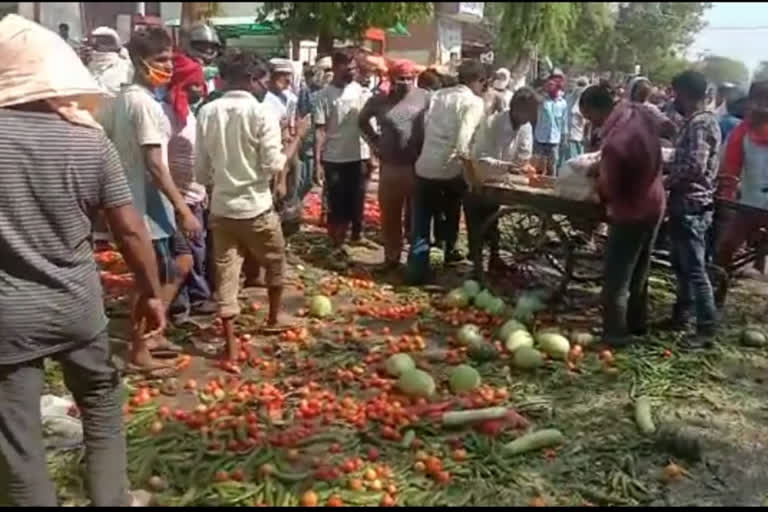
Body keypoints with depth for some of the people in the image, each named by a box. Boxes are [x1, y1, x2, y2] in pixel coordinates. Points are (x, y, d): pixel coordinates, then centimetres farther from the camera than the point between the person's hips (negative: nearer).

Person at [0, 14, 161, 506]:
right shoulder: (90, 139, -6)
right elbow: (131, 230, -5)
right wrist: (152, 293, 6)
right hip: (77, 305, 2)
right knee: (103, 409, 22)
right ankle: (113, 500, 35)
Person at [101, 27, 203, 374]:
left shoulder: (122, 99, 12)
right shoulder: (145, 103, -18)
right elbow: (155, 165, -23)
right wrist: (184, 209, -21)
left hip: (133, 199, 10)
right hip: (149, 203, -10)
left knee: (182, 264, 20)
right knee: (154, 280, 2)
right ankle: (140, 352, 17)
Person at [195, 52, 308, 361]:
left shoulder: (207, 112, 1)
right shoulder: (262, 113, -13)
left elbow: (200, 169, 5)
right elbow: (274, 166, -15)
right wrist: (297, 138, -4)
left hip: (221, 207, 4)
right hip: (256, 206, -4)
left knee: (226, 274, 7)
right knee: (275, 263, 21)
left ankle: (231, 345, 10)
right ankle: (273, 319, 39)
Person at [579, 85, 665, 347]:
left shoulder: (613, 144, -32)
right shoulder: (639, 112, -7)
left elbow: (609, 191, -19)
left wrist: (598, 175, 2)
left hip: (632, 213, -9)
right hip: (654, 204, 9)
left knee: (616, 277, 5)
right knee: (639, 271, 22)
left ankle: (615, 333, 16)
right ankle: (637, 324, 36)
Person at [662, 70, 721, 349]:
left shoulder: (701, 123, -17)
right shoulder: (694, 122, 14)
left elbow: (694, 166, -26)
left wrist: (664, 182, -14)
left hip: (692, 206, -11)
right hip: (685, 204, 11)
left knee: (694, 269, -5)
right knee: (681, 265, 18)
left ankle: (706, 329, 2)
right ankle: (680, 316, 29)